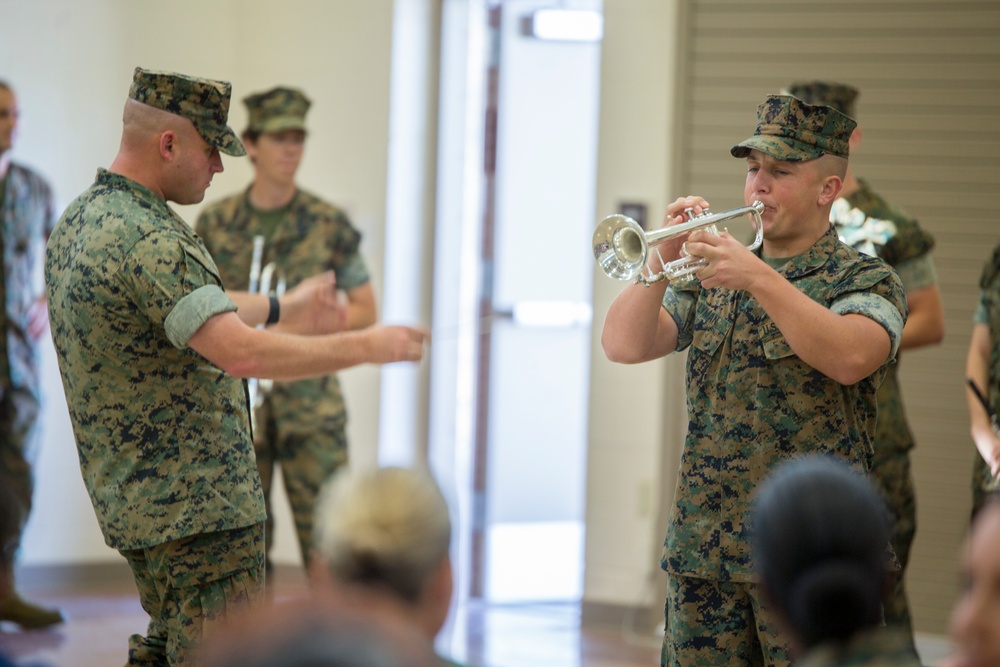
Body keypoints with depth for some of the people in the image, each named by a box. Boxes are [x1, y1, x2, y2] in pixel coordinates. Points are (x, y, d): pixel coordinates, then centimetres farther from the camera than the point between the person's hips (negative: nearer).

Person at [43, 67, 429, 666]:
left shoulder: (80, 221, 12)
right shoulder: (148, 241, -22)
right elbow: (242, 353, -30)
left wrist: (282, 309, 38)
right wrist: (363, 347, -21)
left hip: (137, 499, 11)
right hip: (198, 507, -11)